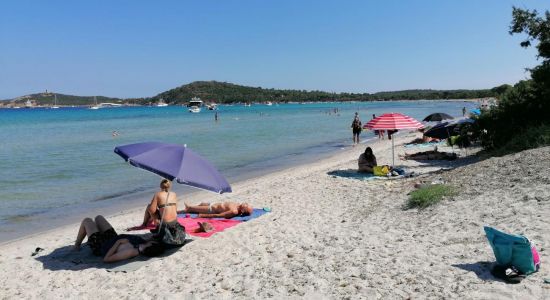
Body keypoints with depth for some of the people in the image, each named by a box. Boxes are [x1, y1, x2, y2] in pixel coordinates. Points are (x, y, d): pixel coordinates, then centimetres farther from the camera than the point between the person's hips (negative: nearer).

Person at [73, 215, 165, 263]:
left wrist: (118, 242, -40)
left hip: (99, 246, -6)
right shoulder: (142, 243, -27)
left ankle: (77, 245, 39)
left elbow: (106, 259, -43)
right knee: (98, 217, 27)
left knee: (87, 220, 13)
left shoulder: (131, 251, -47)